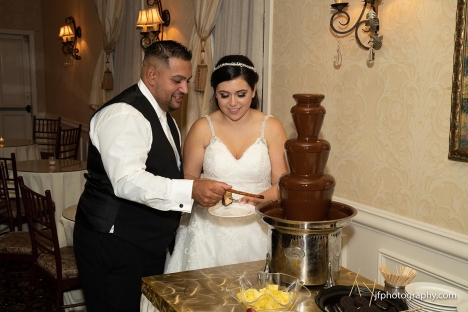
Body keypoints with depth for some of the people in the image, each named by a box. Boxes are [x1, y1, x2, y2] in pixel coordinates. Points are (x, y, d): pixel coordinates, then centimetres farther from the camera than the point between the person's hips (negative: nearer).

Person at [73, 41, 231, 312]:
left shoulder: (163, 116, 13)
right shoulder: (124, 115, -18)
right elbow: (127, 181, -31)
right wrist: (191, 190, -39)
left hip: (150, 245, 9)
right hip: (114, 247, -9)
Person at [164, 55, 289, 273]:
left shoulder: (271, 128, -1)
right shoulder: (202, 128, -1)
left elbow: (282, 183, 0)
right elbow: (188, 177, 6)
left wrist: (260, 198, -19)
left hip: (255, 230, 0)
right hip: (210, 230, 0)